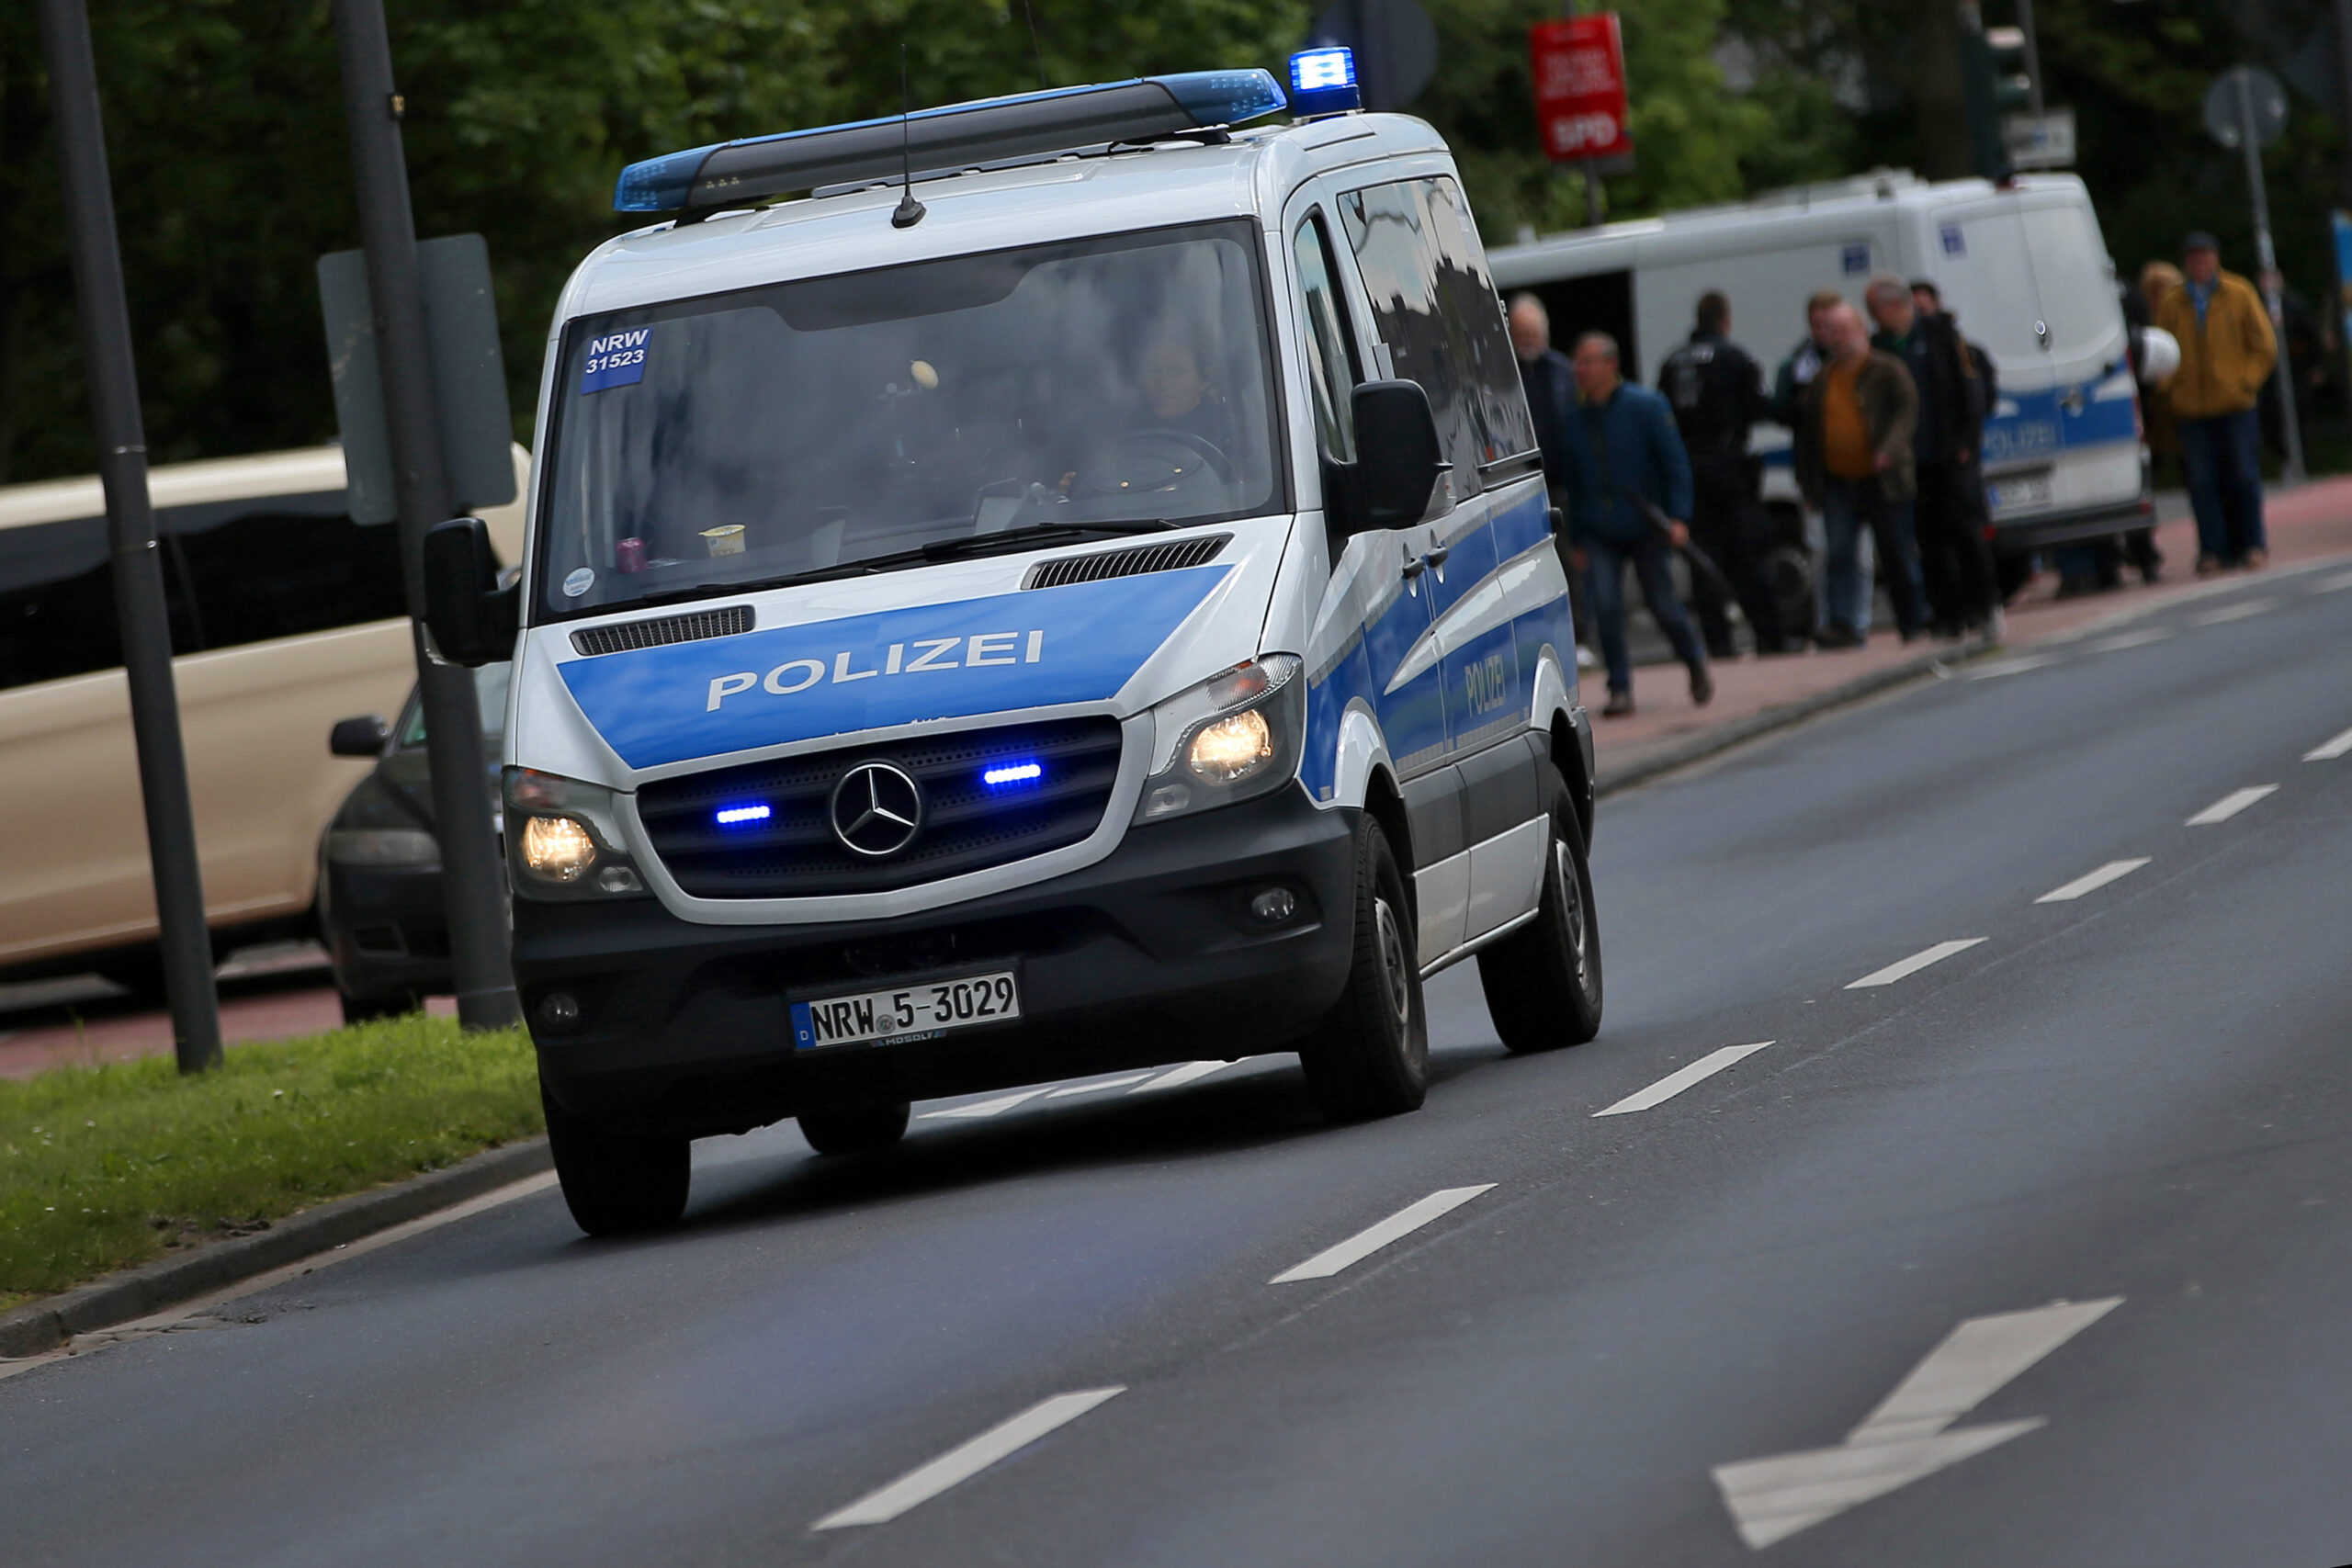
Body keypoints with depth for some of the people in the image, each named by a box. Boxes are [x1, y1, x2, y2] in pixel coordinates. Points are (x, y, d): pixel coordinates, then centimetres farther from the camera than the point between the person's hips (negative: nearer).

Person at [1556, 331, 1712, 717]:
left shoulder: (1646, 407, -7)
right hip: (1600, 535, 3)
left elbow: (1676, 464, -6)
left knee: (1662, 605, 2)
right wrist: (1576, 540, 12)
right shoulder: (1575, 420, 4)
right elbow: (1574, 483, 12)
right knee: (1606, 606, -11)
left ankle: (1696, 665, 29)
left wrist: (1678, 518, -15)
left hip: (1644, 527, -3)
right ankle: (1620, 689, -4)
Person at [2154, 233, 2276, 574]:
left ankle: (2251, 545, 11)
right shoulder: (2171, 305, 7)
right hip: (2191, 408, 1)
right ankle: (2212, 550, 0)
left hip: (2236, 405, -1)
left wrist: (2248, 381, -4)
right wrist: (2171, 389, -2)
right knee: (2202, 482, -3)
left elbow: (2264, 345, 6)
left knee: (2242, 476, 1)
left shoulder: (2239, 295, 4)